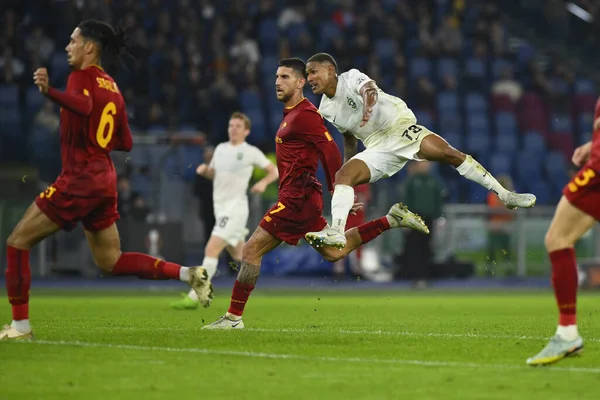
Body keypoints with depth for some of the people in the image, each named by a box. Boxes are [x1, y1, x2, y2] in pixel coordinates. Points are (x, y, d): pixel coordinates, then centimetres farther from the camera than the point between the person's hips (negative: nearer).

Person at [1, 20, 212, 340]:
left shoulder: (81, 77, -8)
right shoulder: (113, 89, 16)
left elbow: (83, 106, -32)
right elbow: (125, 143, 17)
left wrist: (49, 91, -49)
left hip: (78, 180, -8)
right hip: (104, 181, 8)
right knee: (111, 262, 13)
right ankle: (188, 274, 0)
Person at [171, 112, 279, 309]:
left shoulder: (251, 152, -4)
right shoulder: (221, 149, 14)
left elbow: (274, 171, 2)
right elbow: (212, 173, 25)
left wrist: (263, 182, -18)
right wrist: (204, 170, 2)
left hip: (235, 207, -8)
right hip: (220, 205, 8)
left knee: (211, 249, -18)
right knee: (238, 255, 15)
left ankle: (194, 297, -22)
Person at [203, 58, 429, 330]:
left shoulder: (305, 115, -12)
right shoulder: (291, 114, 19)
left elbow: (331, 152, -18)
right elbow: (327, 153, 25)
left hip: (297, 198, -10)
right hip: (296, 197, 10)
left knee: (251, 250, -10)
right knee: (333, 253, 17)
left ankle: (233, 317, -9)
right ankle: (391, 220, 18)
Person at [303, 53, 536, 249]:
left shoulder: (351, 78, -9)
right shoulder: (326, 109, 9)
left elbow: (368, 89, -32)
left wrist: (368, 104, -55)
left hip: (399, 127, -5)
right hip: (378, 148, 5)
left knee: (448, 153, -21)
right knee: (343, 175, -19)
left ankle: (504, 195, -14)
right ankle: (336, 231, -32)